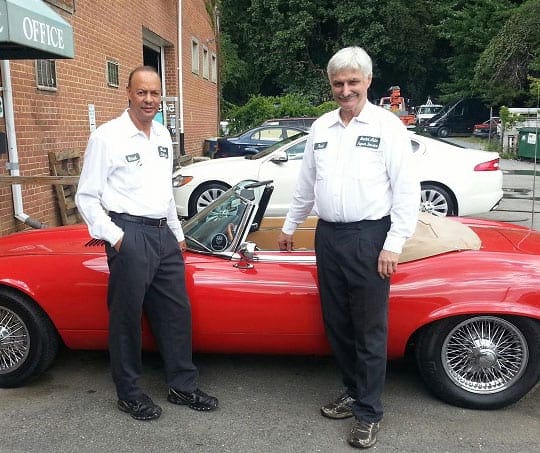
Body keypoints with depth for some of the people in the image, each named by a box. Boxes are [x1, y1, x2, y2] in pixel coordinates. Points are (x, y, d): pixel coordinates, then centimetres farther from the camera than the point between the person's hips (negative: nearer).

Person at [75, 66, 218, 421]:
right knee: (127, 316, 4)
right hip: (130, 236, -6)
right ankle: (129, 393, 22)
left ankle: (183, 386, 24)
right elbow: (86, 197, -6)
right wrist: (113, 237, -14)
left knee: (178, 312, 10)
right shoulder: (108, 136, -7)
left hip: (164, 234, 7)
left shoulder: (163, 136, 13)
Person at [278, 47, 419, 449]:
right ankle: (354, 392, 33)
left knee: (369, 330, 3)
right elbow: (306, 184, 20)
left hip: (369, 238, -5)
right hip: (328, 235, 6)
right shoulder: (321, 127, 12)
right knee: (337, 324, 14)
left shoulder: (387, 125, -4)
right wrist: (289, 227, 24)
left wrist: (394, 245, -14)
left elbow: (407, 189, -9)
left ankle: (368, 413, 18)